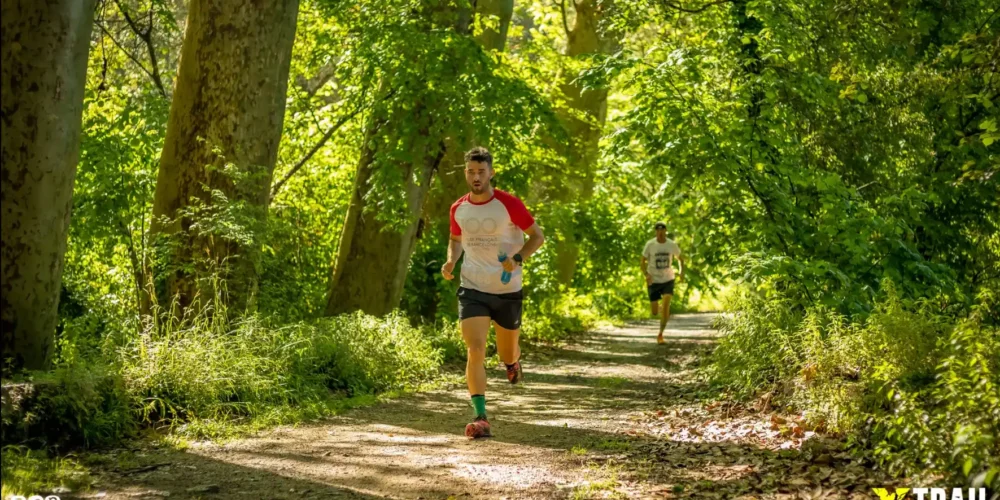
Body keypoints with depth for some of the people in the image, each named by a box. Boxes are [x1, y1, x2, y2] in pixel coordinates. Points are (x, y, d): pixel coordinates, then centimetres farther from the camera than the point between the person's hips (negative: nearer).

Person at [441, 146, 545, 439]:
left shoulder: (509, 204, -10)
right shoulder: (458, 209, 2)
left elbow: (537, 235, -2)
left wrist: (518, 259, -18)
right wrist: (451, 262, 0)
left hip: (507, 290, -1)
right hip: (472, 289, 1)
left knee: (507, 354, 13)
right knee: (475, 350, -15)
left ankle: (513, 359, 54)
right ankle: (480, 418, -18)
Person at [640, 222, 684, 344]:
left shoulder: (672, 244, -5)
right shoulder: (650, 244, -10)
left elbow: (680, 258, 13)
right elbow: (642, 261, -3)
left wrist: (681, 271, -4)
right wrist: (646, 275, -20)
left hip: (668, 280, 0)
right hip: (653, 281, 0)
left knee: (666, 306, -19)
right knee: (654, 313, 2)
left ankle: (660, 334, -6)